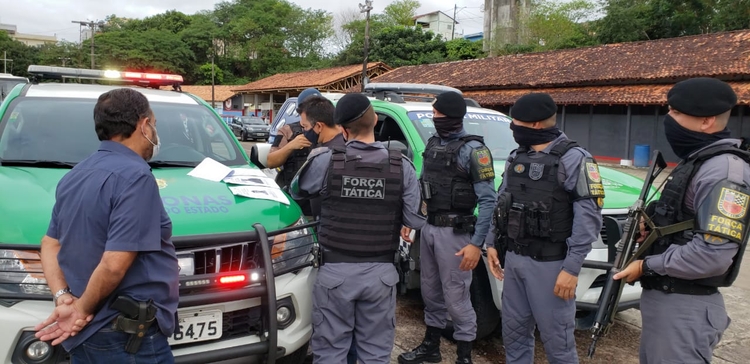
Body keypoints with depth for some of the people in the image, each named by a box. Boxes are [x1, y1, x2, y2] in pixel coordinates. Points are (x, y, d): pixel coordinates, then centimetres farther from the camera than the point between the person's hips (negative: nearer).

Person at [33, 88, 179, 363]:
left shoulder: (75, 175, 10)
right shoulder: (134, 175, -19)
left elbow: (51, 243, 14)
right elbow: (114, 265, -25)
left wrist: (63, 298, 1)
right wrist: (83, 309, -11)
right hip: (128, 339, -9)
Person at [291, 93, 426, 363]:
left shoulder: (325, 160, -9)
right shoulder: (401, 165, -6)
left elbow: (296, 191, 9)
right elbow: (416, 220, -5)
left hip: (336, 270, -1)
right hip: (380, 272, 2)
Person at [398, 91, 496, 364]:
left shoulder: (472, 150, -13)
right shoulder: (433, 144, 10)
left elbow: (488, 200, -16)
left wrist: (476, 243, -21)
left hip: (454, 232, -7)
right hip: (428, 228, 7)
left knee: (456, 296, 0)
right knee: (431, 291, 17)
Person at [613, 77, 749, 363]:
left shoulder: (724, 170, -20)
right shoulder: (696, 162, 13)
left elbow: (713, 254, -28)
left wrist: (646, 266, -18)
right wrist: (651, 231, 3)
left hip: (685, 307, -10)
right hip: (661, 297, 10)